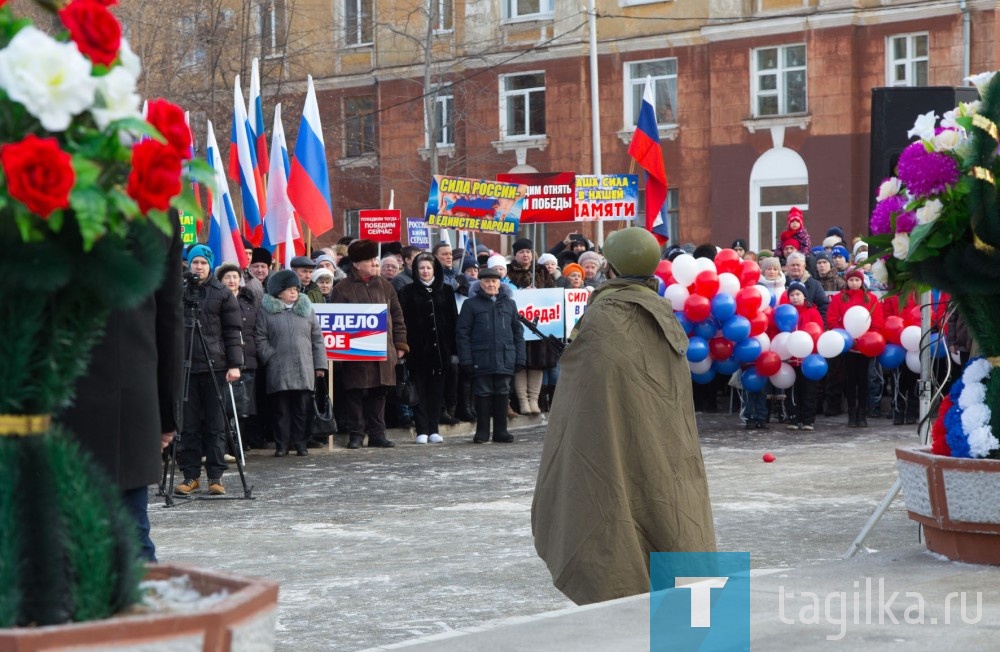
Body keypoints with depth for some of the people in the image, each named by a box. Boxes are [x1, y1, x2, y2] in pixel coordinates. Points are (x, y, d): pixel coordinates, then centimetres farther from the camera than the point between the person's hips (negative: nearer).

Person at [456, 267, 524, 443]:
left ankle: (501, 431, 12)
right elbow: (462, 332, 0)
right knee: (483, 394, 1)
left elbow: (518, 332, 15)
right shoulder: (471, 304, 4)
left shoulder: (509, 304, 14)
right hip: (481, 360, -3)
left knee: (502, 394, 5)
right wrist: (466, 360, -9)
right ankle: (482, 432, 8)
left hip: (505, 360, 3)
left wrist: (519, 358, 7)